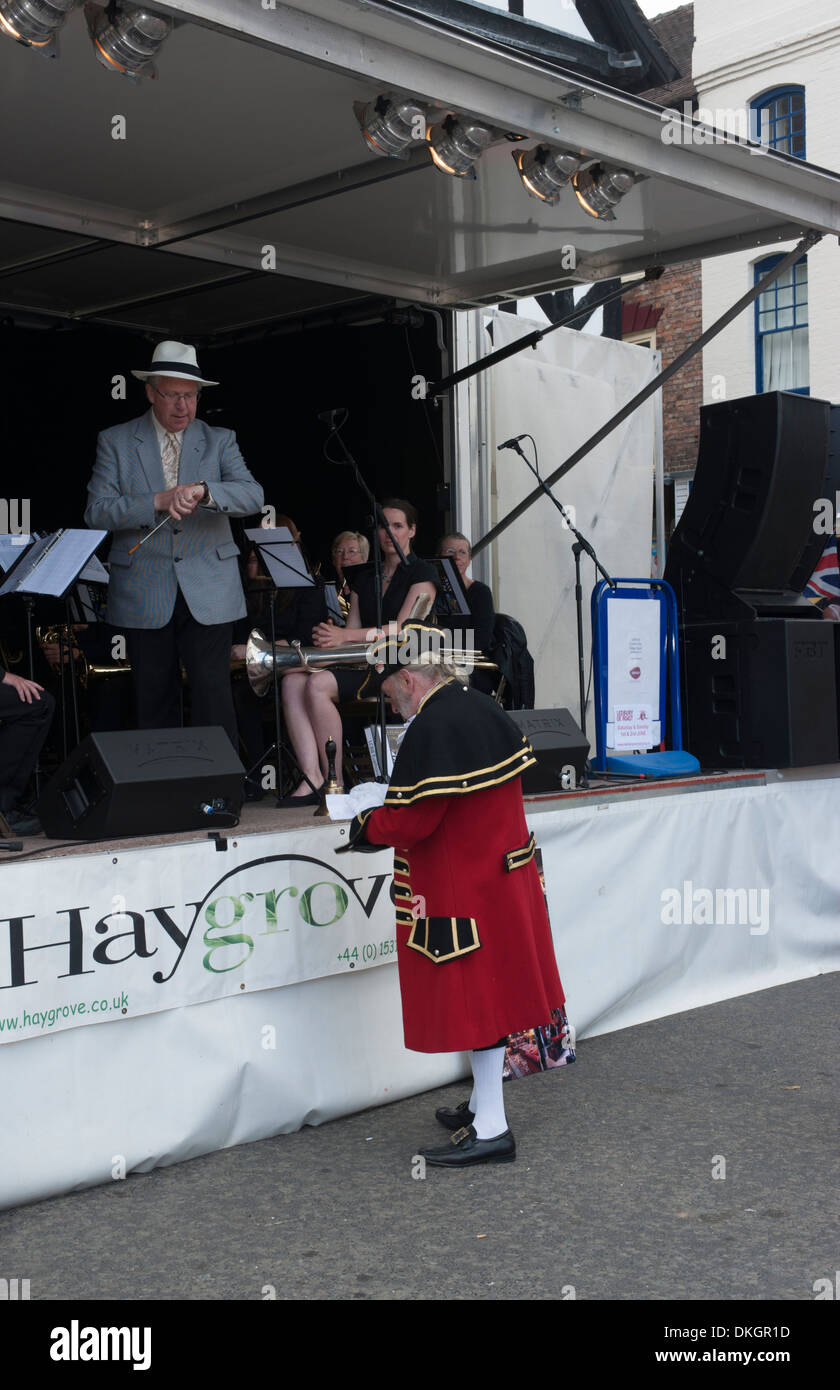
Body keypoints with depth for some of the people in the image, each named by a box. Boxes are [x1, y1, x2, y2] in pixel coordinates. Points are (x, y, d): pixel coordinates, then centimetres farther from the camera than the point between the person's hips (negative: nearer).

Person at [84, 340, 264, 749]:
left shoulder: (220, 440, 8)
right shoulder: (115, 442, 6)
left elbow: (252, 496, -7)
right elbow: (97, 512, -4)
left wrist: (202, 490, -25)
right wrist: (158, 501, -17)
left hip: (208, 594, 0)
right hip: (144, 596, 0)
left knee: (214, 698, -4)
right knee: (154, 702, 5)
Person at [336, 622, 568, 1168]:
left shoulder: (430, 731, -23)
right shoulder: (485, 708, 6)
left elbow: (411, 820, -23)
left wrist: (366, 827, -3)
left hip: (462, 890, -9)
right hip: (504, 874, 9)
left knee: (473, 998, -1)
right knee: (490, 992, 18)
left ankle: (491, 1130, 6)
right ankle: (483, 1104, 32)